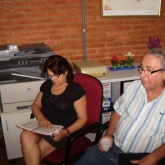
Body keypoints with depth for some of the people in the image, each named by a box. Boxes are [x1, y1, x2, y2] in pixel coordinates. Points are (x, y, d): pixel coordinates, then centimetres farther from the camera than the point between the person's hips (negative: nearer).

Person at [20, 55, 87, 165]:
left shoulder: (76, 90, -7)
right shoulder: (47, 85, 9)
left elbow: (82, 118, -8)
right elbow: (35, 105, 15)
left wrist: (66, 132, -25)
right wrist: (40, 117, -8)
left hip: (61, 131, -5)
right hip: (44, 127, 5)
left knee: (31, 154, -24)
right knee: (26, 136, -28)